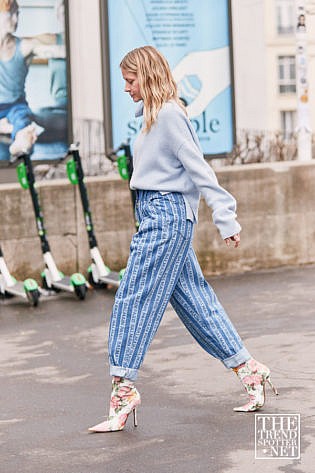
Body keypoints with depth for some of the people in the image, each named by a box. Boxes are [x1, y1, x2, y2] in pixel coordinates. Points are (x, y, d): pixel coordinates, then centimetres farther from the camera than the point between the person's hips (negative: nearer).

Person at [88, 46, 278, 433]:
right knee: (193, 299, 11)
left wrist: (225, 217, -18)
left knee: (133, 300, -8)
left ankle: (123, 388, -4)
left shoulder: (169, 114, -13)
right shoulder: (153, 115, 15)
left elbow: (197, 167, -16)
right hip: (160, 215, 10)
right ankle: (249, 372, 18)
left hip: (166, 215, -10)